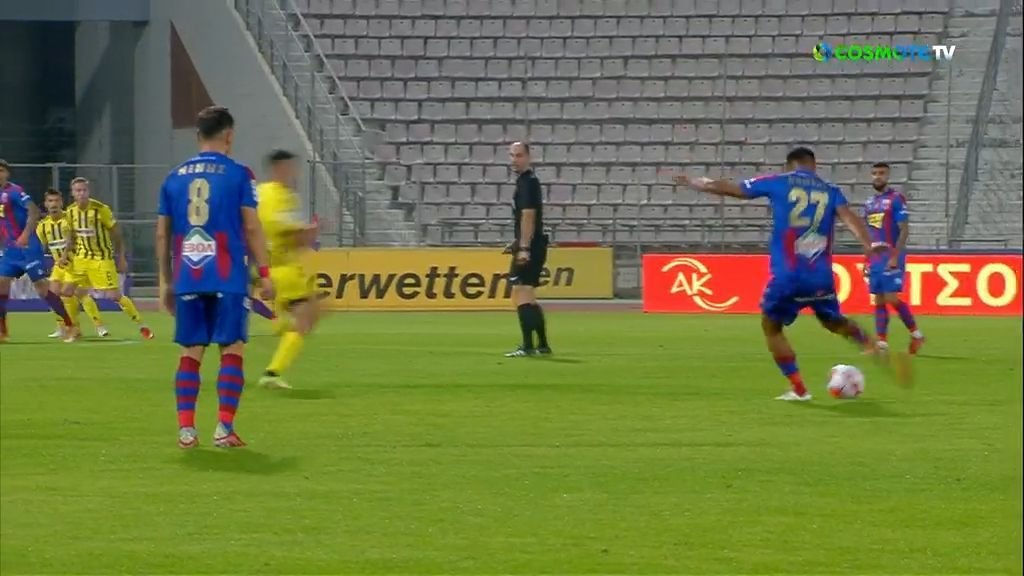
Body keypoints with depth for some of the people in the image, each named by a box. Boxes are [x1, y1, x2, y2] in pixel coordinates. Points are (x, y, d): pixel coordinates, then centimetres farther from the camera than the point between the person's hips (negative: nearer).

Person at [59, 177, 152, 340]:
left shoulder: (101, 210, -16)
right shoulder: (70, 212, -1)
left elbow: (116, 233, -8)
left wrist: (121, 258, -8)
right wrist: (66, 254, 1)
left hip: (102, 259, -5)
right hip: (81, 258, 5)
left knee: (114, 295, -9)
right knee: (67, 291, -2)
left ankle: (142, 325, 5)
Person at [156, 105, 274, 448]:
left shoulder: (174, 178, 10)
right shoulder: (238, 175, -2)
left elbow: (162, 234, 11)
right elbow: (252, 228, -5)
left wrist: (166, 282, 18)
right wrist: (264, 273, 1)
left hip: (187, 279, 4)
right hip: (228, 279, -4)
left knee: (190, 353, 8)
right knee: (232, 351, 2)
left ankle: (186, 429, 3)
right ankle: (224, 429, -5)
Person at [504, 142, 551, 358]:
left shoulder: (527, 182, -13)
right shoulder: (527, 181, 17)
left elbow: (528, 216, -21)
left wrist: (524, 248, -26)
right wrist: (517, 243, 27)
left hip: (530, 247, -11)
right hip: (532, 246, 11)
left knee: (522, 296, -13)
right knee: (528, 298, 18)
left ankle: (528, 346, -18)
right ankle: (543, 345, 23)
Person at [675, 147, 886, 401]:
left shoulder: (779, 183, 7)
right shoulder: (830, 190, 11)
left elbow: (730, 188, 16)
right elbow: (848, 216, -8)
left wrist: (696, 184, 32)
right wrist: (870, 247, -21)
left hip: (788, 275, -3)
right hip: (821, 276, 3)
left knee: (771, 326, 17)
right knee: (832, 320, 28)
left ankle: (798, 388, 10)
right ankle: (871, 345, 1)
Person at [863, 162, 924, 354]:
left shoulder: (896, 199, -7)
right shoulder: (870, 203, 15)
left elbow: (904, 231, -12)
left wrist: (895, 257, -19)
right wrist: (867, 260, 16)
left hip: (891, 257, -7)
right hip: (875, 258, 7)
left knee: (891, 298, -11)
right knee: (879, 301, 3)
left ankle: (916, 334, 4)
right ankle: (882, 344, 4)